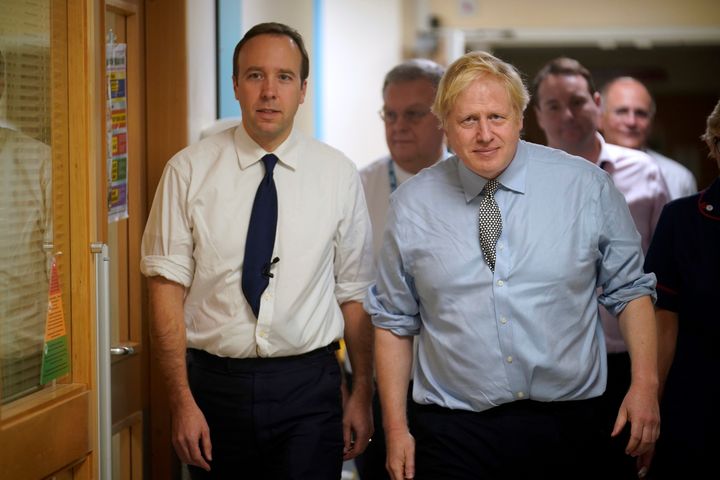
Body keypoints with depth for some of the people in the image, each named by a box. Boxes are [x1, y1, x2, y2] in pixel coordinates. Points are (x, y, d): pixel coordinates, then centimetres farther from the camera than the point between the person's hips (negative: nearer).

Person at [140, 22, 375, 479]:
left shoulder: (339, 175, 1)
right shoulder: (189, 170, -2)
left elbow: (354, 293, 4)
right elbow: (167, 287, -4)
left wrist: (363, 394, 5)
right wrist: (182, 401, -8)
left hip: (309, 387, 0)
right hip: (215, 383, 0)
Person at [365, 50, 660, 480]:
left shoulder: (587, 186, -2)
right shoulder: (413, 204, 0)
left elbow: (629, 289, 4)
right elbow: (394, 321, 5)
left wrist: (645, 384, -7)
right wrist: (396, 427, 1)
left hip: (567, 428, 0)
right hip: (453, 435, 0)